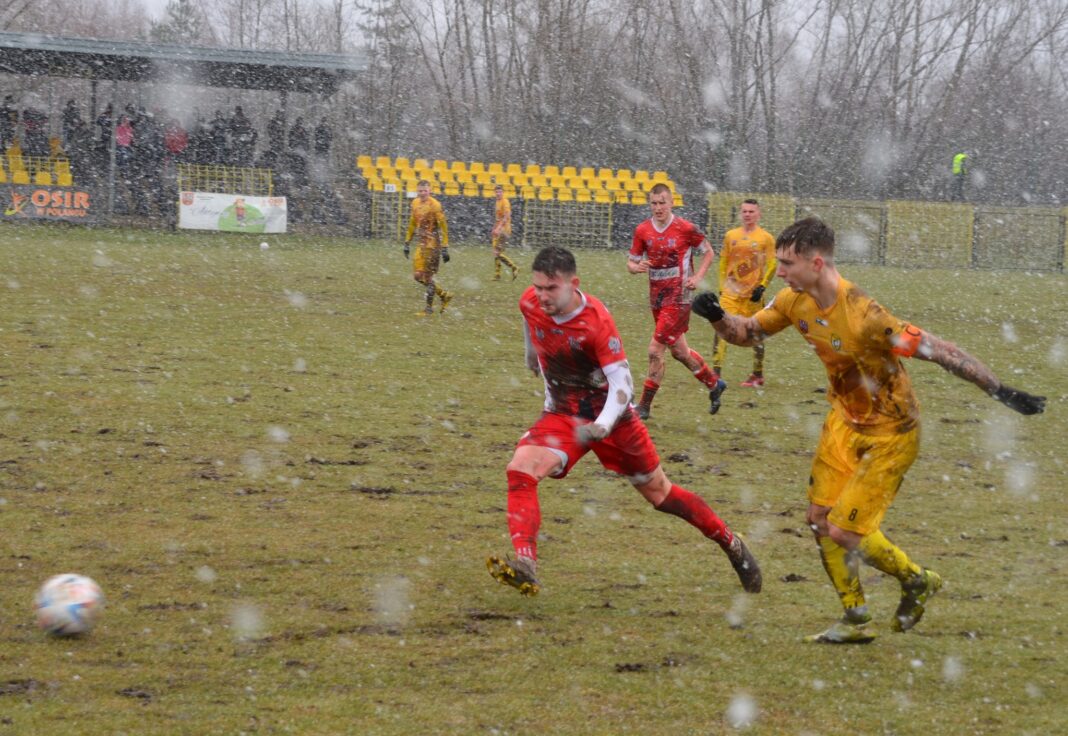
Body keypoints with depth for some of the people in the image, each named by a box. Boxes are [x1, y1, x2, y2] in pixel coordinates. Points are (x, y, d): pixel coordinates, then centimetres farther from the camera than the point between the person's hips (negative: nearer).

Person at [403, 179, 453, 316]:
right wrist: (407, 243, 19)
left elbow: (443, 227, -15)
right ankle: (444, 295, 22)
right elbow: (412, 224, 20)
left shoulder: (434, 205, -14)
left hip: (433, 243, -8)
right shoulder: (415, 203, 9)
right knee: (417, 276, 7)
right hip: (422, 243, 8)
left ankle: (429, 308, 8)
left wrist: (445, 249, -17)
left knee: (427, 276, -4)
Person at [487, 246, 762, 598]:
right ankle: (525, 567, -33)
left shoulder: (596, 320, -27)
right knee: (520, 470, -24)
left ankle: (732, 545, 31)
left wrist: (601, 427, -45)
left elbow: (622, 383, -29)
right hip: (562, 414, 4)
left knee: (659, 492, 10)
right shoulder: (529, 303, -12)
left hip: (608, 415, -4)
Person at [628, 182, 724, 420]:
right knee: (679, 351, 17)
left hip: (679, 297, -6)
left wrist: (697, 277, -8)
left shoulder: (686, 229, -10)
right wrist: (637, 267, -15)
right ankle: (714, 384, 37)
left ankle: (644, 406, -3)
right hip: (657, 297, 6)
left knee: (656, 350, -11)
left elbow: (708, 253, 5)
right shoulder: (642, 231, 2)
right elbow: (631, 262, 8)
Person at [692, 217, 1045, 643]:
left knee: (845, 531, -8)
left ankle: (916, 580, 20)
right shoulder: (795, 302, -9)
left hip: (890, 433, -8)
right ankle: (856, 620, 23)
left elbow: (937, 350, -30)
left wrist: (1000, 391, -28)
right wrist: (716, 317, -15)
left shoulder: (862, 317, -33)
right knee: (820, 519, 7)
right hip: (845, 420, 8)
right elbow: (747, 333, 7)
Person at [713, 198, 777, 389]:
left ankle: (758, 375, 15)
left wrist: (762, 287, -12)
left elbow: (771, 266, -1)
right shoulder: (731, 236, 10)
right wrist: (722, 286, 10)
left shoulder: (766, 238, 0)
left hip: (753, 294, -3)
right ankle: (716, 372, -10)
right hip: (731, 291, 3)